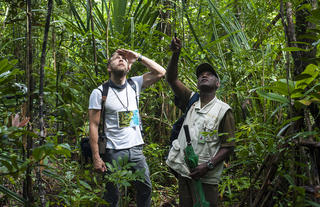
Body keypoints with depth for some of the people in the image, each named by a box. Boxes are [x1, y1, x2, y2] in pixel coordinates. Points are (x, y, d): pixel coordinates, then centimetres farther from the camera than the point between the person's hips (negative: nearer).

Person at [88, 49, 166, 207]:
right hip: (113, 152, -4)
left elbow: (160, 72, 1)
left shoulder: (134, 84, 6)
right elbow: (93, 125, -8)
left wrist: (138, 57, -2)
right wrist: (96, 157, -14)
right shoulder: (99, 92, -6)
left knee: (145, 188, 12)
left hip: (136, 149, 4)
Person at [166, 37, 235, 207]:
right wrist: (176, 54, -16)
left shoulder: (223, 110, -3)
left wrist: (208, 166, -20)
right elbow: (172, 79, 0)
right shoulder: (191, 101, 11)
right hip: (183, 172, 4)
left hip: (205, 177, -4)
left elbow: (228, 147, -7)